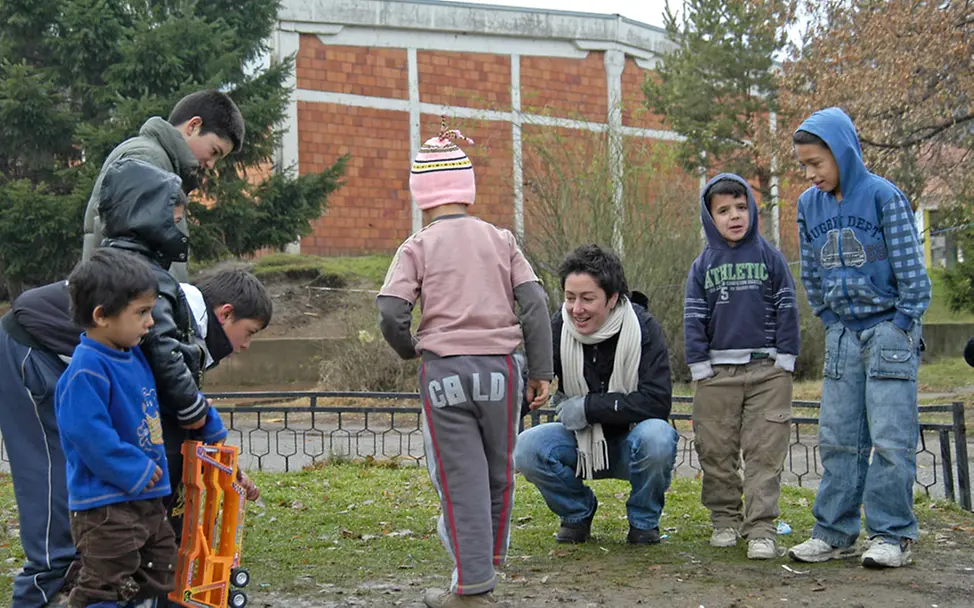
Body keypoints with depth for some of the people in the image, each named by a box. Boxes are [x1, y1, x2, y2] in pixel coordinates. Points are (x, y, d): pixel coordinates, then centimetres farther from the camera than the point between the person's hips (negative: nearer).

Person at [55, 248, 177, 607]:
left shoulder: (133, 357, 9)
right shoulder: (86, 372, -21)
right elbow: (87, 432, -28)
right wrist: (135, 471, -22)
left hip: (146, 499, 10)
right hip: (106, 506, -10)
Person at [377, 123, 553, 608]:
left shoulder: (418, 247, 1)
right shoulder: (501, 240, 8)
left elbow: (390, 313, -9)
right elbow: (534, 304, 1)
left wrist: (409, 350, 10)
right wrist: (540, 371, 6)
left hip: (444, 370, -2)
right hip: (499, 368, 2)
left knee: (461, 477, 1)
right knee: (499, 472, 16)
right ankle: (489, 564, 30)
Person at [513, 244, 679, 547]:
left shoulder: (642, 328, -18)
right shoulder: (558, 329, -12)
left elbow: (657, 402, -24)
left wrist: (588, 407, -24)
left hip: (631, 442, -2)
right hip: (583, 442, 2)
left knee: (657, 436, -36)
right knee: (526, 448, -25)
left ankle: (643, 520, -4)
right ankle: (577, 511, 7)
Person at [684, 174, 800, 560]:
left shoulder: (769, 257, 5)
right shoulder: (703, 265, 8)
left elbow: (787, 309, 6)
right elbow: (693, 318, 8)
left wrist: (786, 358, 0)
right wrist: (699, 365, 1)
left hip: (767, 369, -2)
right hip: (718, 370, 2)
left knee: (765, 451, -4)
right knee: (716, 450, 5)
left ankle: (761, 527, -3)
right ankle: (725, 519, 18)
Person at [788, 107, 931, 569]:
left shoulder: (883, 196, -10)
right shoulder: (809, 205, 6)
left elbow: (910, 266, -7)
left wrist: (903, 323, -7)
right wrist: (829, 320, 8)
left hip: (889, 330, -5)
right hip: (842, 335, 5)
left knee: (890, 439, -5)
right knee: (837, 439, 6)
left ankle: (892, 535, 2)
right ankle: (835, 533, 12)